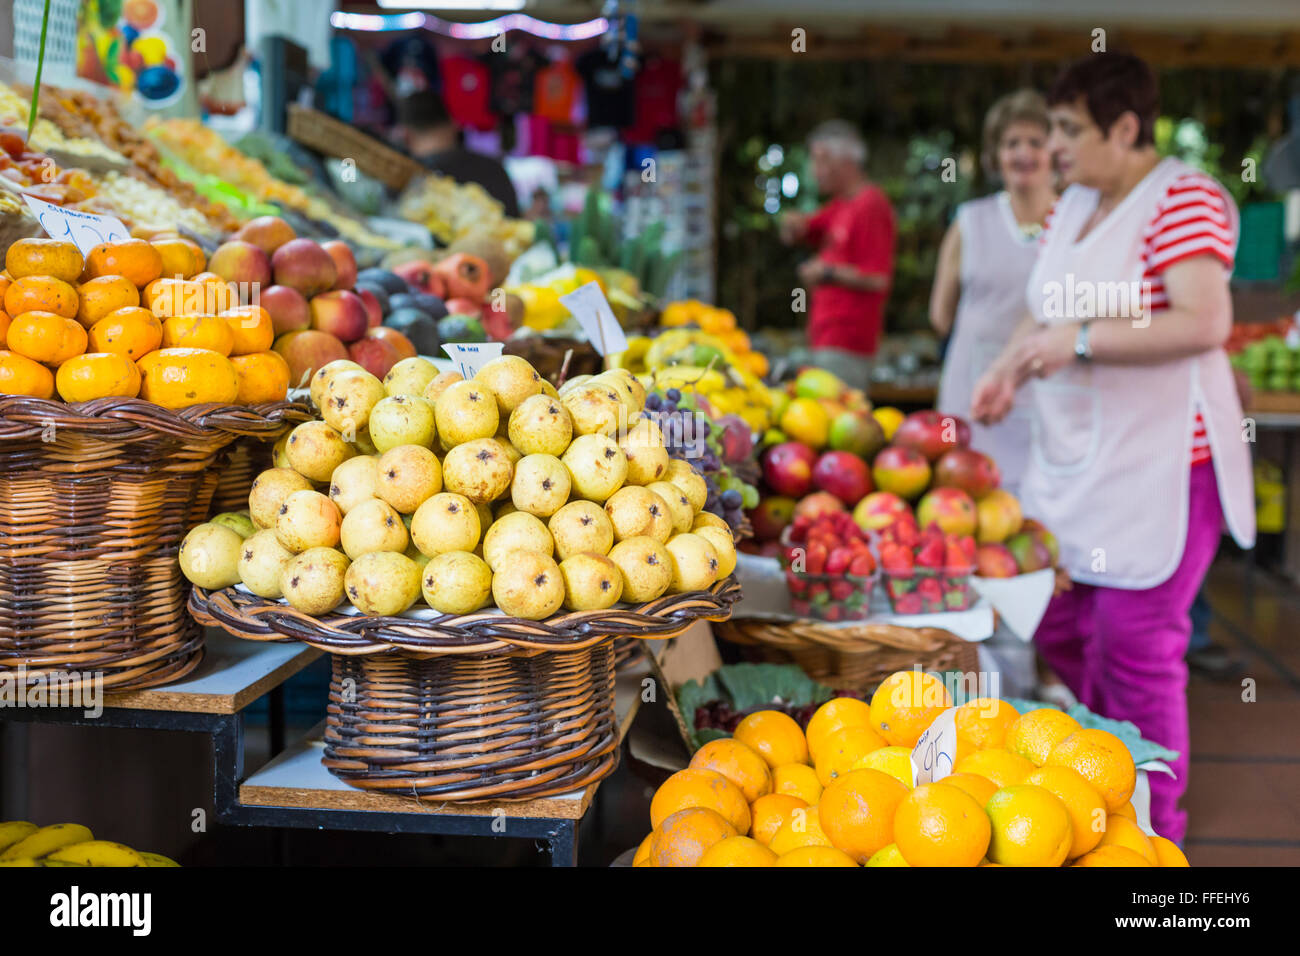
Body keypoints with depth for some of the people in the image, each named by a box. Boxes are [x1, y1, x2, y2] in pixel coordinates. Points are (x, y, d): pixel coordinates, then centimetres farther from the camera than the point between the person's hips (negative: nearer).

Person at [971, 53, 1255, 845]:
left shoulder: (1186, 199, -13)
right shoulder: (1072, 206, 13)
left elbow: (1206, 322, -24)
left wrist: (1079, 341, -24)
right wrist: (1008, 371, 6)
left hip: (1159, 467, -8)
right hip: (1072, 462, 9)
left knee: (1136, 651, -3)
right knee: (1057, 628, 14)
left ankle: (1154, 831, 16)